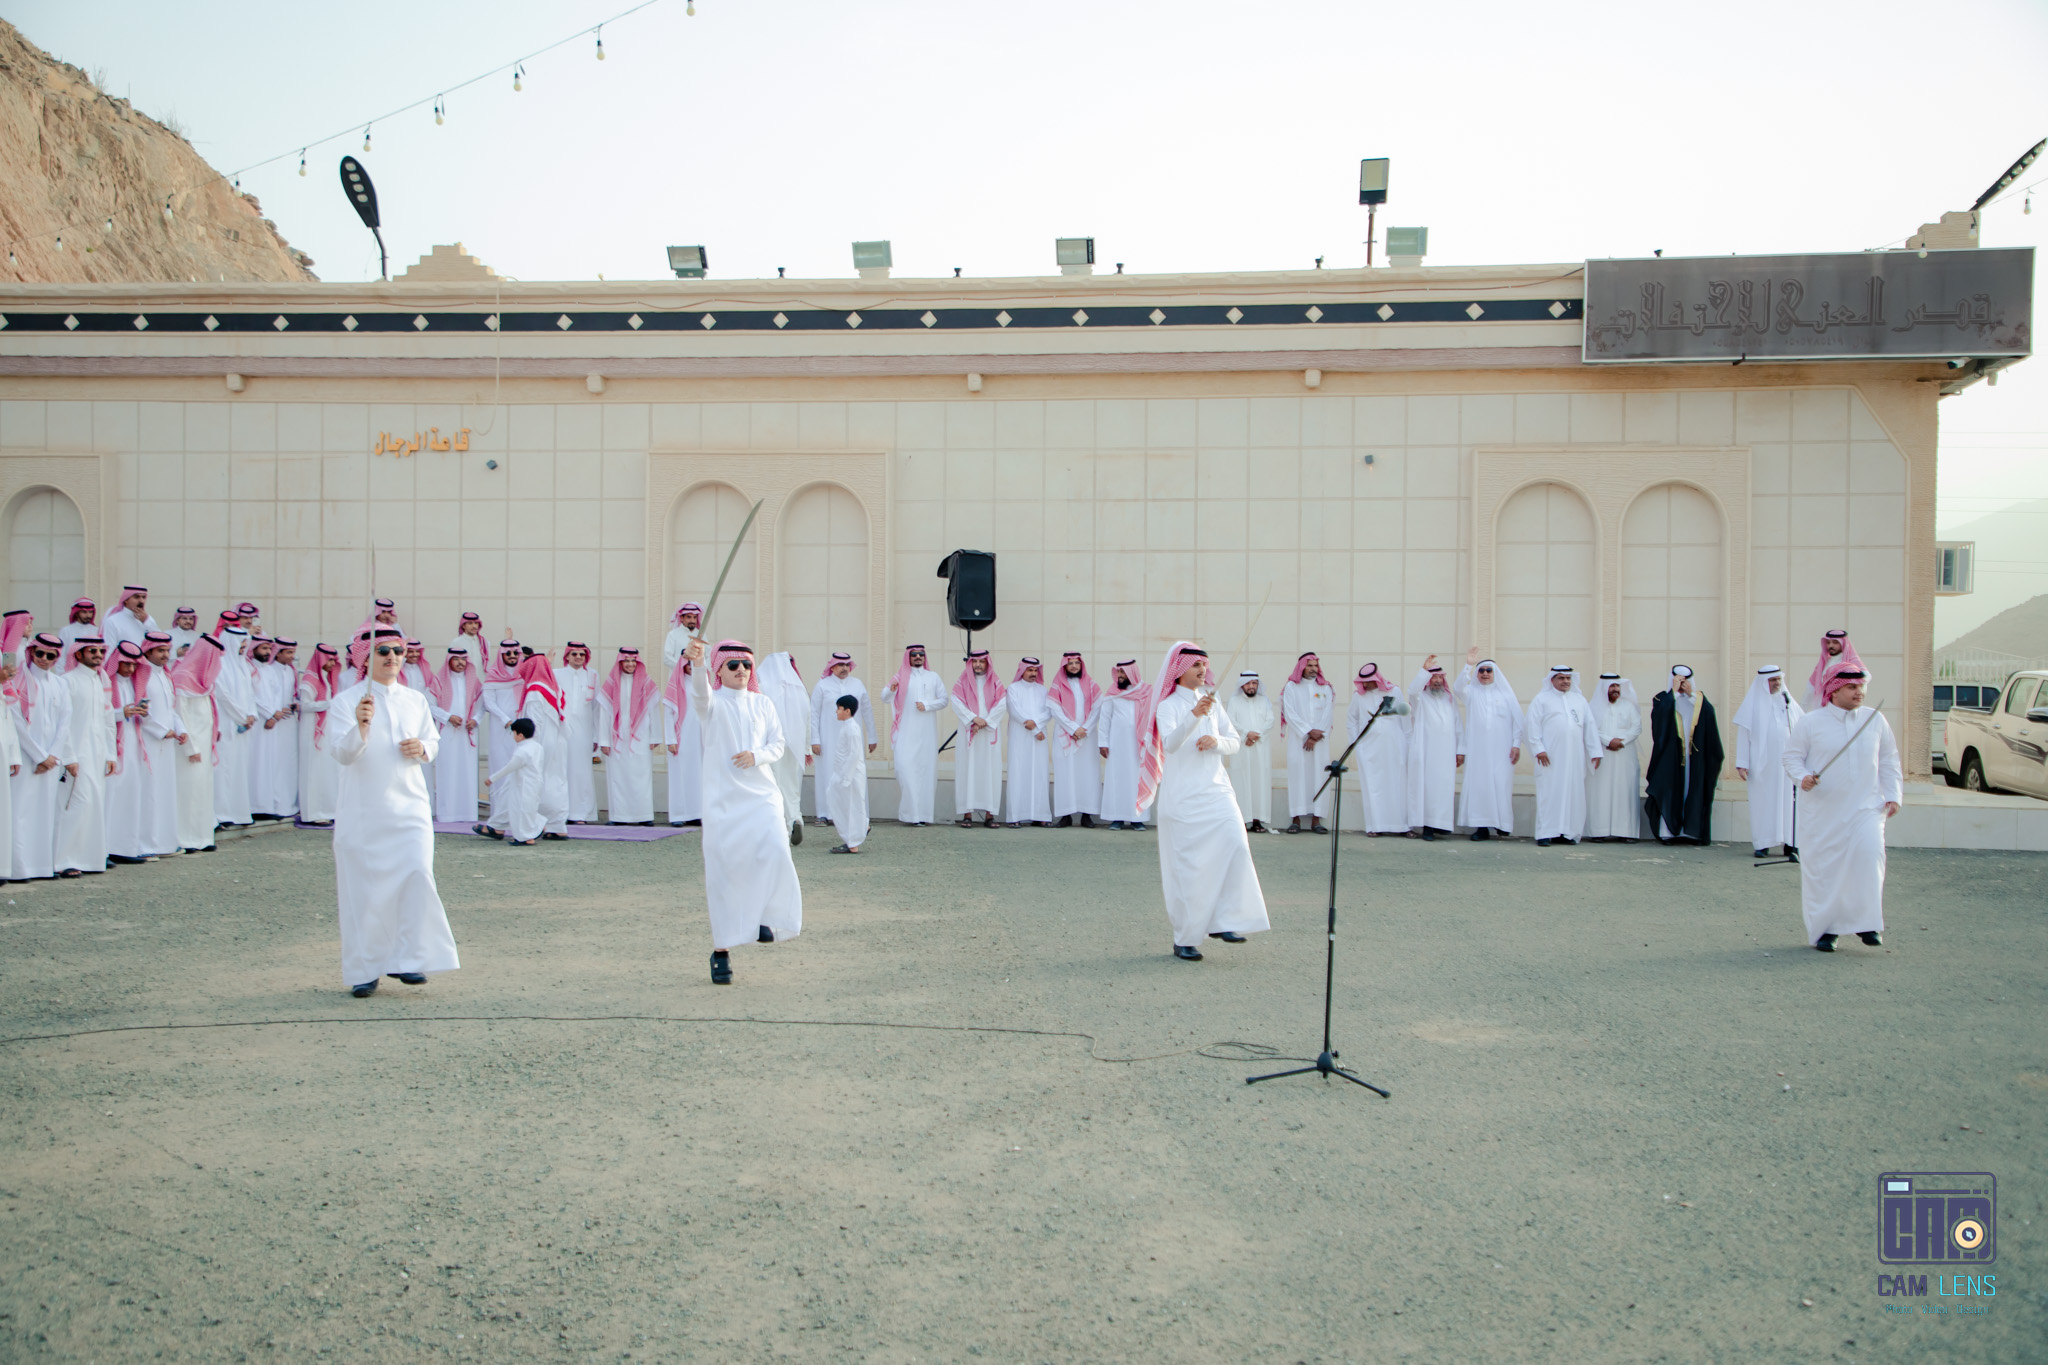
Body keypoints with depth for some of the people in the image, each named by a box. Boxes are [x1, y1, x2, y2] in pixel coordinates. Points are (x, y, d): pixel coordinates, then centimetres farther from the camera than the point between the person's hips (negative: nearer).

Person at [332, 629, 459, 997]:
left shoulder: (415, 700, 9)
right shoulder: (348, 700, -4)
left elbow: (433, 739, 20)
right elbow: (342, 754, -14)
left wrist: (423, 749, -4)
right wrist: (360, 727, -34)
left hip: (409, 805, 3)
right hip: (363, 810, -3)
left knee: (417, 874, -12)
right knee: (363, 888, 1)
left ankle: (406, 959, -1)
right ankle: (364, 970, 15)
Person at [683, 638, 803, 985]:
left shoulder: (763, 704, 12)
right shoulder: (712, 703, 0)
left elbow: (777, 744, 11)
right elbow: (700, 692, -23)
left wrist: (756, 755, -11)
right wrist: (695, 662, -44)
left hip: (761, 793, 2)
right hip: (722, 798, -2)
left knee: (774, 850, -22)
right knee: (722, 871, -2)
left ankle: (765, 917, 0)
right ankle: (721, 951, 10)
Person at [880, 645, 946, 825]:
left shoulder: (933, 677, 14)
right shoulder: (901, 676, 9)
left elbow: (944, 700, 10)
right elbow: (885, 698, 0)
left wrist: (927, 705, -7)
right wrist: (891, 689, -22)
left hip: (926, 731, 1)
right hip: (906, 732, -1)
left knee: (926, 768, -3)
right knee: (904, 767, -12)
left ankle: (923, 813, -1)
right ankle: (908, 811, -9)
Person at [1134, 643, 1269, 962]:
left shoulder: (1211, 704, 15)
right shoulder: (1168, 706, -3)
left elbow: (1234, 742, 15)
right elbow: (1170, 744, -21)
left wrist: (1216, 741, -8)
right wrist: (1194, 716, -37)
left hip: (1216, 789, 5)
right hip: (1183, 796, -5)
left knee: (1235, 845, -15)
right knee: (1188, 866, -4)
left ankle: (1222, 922, -7)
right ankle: (1183, 939, 7)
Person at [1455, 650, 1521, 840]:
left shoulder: (1505, 693, 9)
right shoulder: (1472, 692, 9)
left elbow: (1517, 719, 6)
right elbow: (1459, 687, -13)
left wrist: (1516, 744, -3)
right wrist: (1468, 665, -25)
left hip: (1501, 749, 0)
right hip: (1477, 749, 0)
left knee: (1501, 783, -6)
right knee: (1478, 784, -4)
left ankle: (1503, 823, 4)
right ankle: (1482, 826, -1)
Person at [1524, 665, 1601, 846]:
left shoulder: (1580, 699, 16)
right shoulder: (1542, 699, 5)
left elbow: (1590, 726, 15)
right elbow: (1532, 724, -2)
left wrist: (1595, 751, 8)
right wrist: (1538, 749, -11)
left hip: (1574, 757, 4)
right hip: (1550, 756, -4)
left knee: (1573, 793, 2)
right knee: (1548, 793, -6)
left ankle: (1567, 832, 8)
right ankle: (1545, 834, -6)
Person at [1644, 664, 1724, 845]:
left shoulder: (1699, 698, 13)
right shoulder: (1664, 698, 6)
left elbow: (1709, 713, -7)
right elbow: (1660, 713, -16)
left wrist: (1691, 694, -9)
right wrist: (1674, 691, -11)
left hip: (1695, 755, 2)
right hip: (1671, 754, -2)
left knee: (1694, 791, 0)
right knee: (1670, 791, -7)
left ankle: (1691, 831, 3)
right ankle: (1667, 832, -6)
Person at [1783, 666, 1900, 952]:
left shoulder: (1876, 720, 8)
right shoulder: (1810, 722, -1)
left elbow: (1888, 760, 14)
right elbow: (1792, 756, 1)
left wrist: (1892, 795, 5)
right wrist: (1803, 777, -18)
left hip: (1865, 807, 2)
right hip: (1822, 810, -1)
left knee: (1868, 855, -17)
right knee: (1821, 867, 0)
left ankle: (1865, 922, -3)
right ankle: (1825, 928, 13)